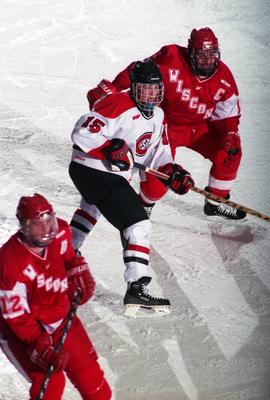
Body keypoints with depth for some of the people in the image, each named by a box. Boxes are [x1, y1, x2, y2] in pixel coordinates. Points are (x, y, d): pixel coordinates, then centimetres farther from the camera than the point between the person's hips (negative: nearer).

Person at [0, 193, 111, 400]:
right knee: (50, 383, -17)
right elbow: (17, 315, -26)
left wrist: (79, 270, -4)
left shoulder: (60, 232, -15)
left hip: (61, 319, 6)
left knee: (87, 370, 9)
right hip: (19, 331, -6)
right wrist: (41, 347, -32)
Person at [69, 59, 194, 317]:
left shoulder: (157, 116, 7)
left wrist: (173, 173, -7)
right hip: (92, 173, -11)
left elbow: (157, 155, 10)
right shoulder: (118, 105, -21)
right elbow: (82, 134, -23)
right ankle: (137, 290, -25)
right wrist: (110, 148, -30)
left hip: (114, 176, 11)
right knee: (138, 225, -19)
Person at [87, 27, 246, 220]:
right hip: (167, 125, -4)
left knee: (230, 153, -6)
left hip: (199, 127, 5)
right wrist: (107, 89, -16)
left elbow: (228, 115, -1)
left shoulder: (224, 78, -10)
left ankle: (216, 202, 14)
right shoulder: (171, 59, -24)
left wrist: (230, 136, -20)